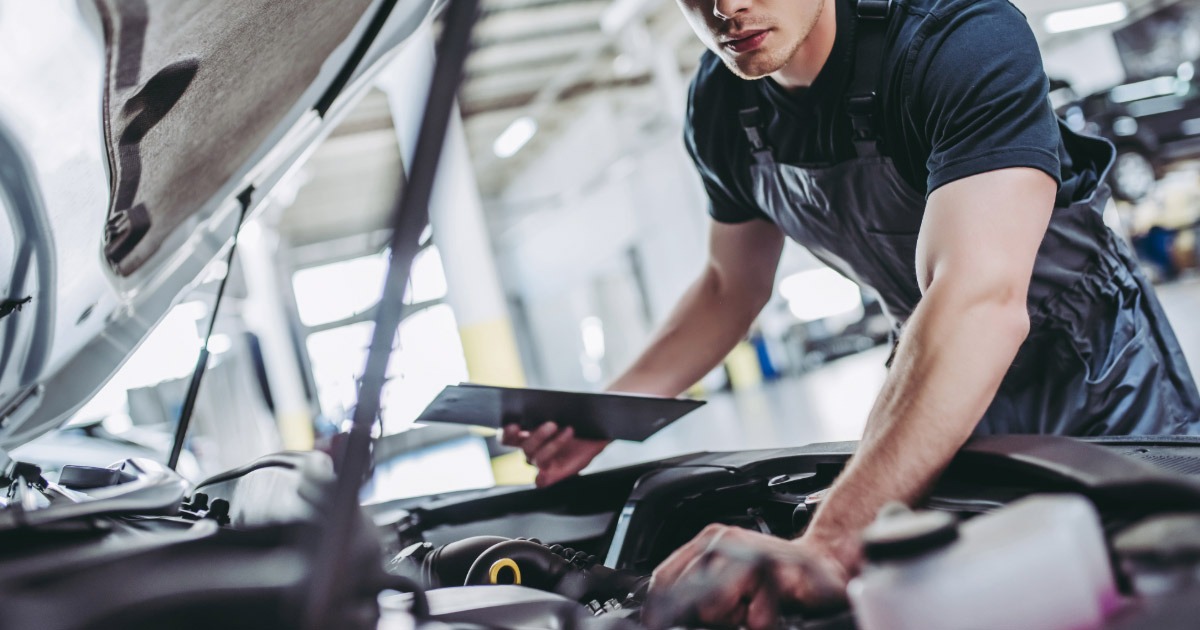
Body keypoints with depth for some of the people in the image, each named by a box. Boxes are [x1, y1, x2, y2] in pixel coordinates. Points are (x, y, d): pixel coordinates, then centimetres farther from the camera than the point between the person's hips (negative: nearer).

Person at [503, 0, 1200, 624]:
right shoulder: (720, 107, -10)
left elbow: (983, 300, -47)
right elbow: (733, 286, 6)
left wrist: (828, 543, -58)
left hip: (1103, 393, -4)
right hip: (945, 407, 5)